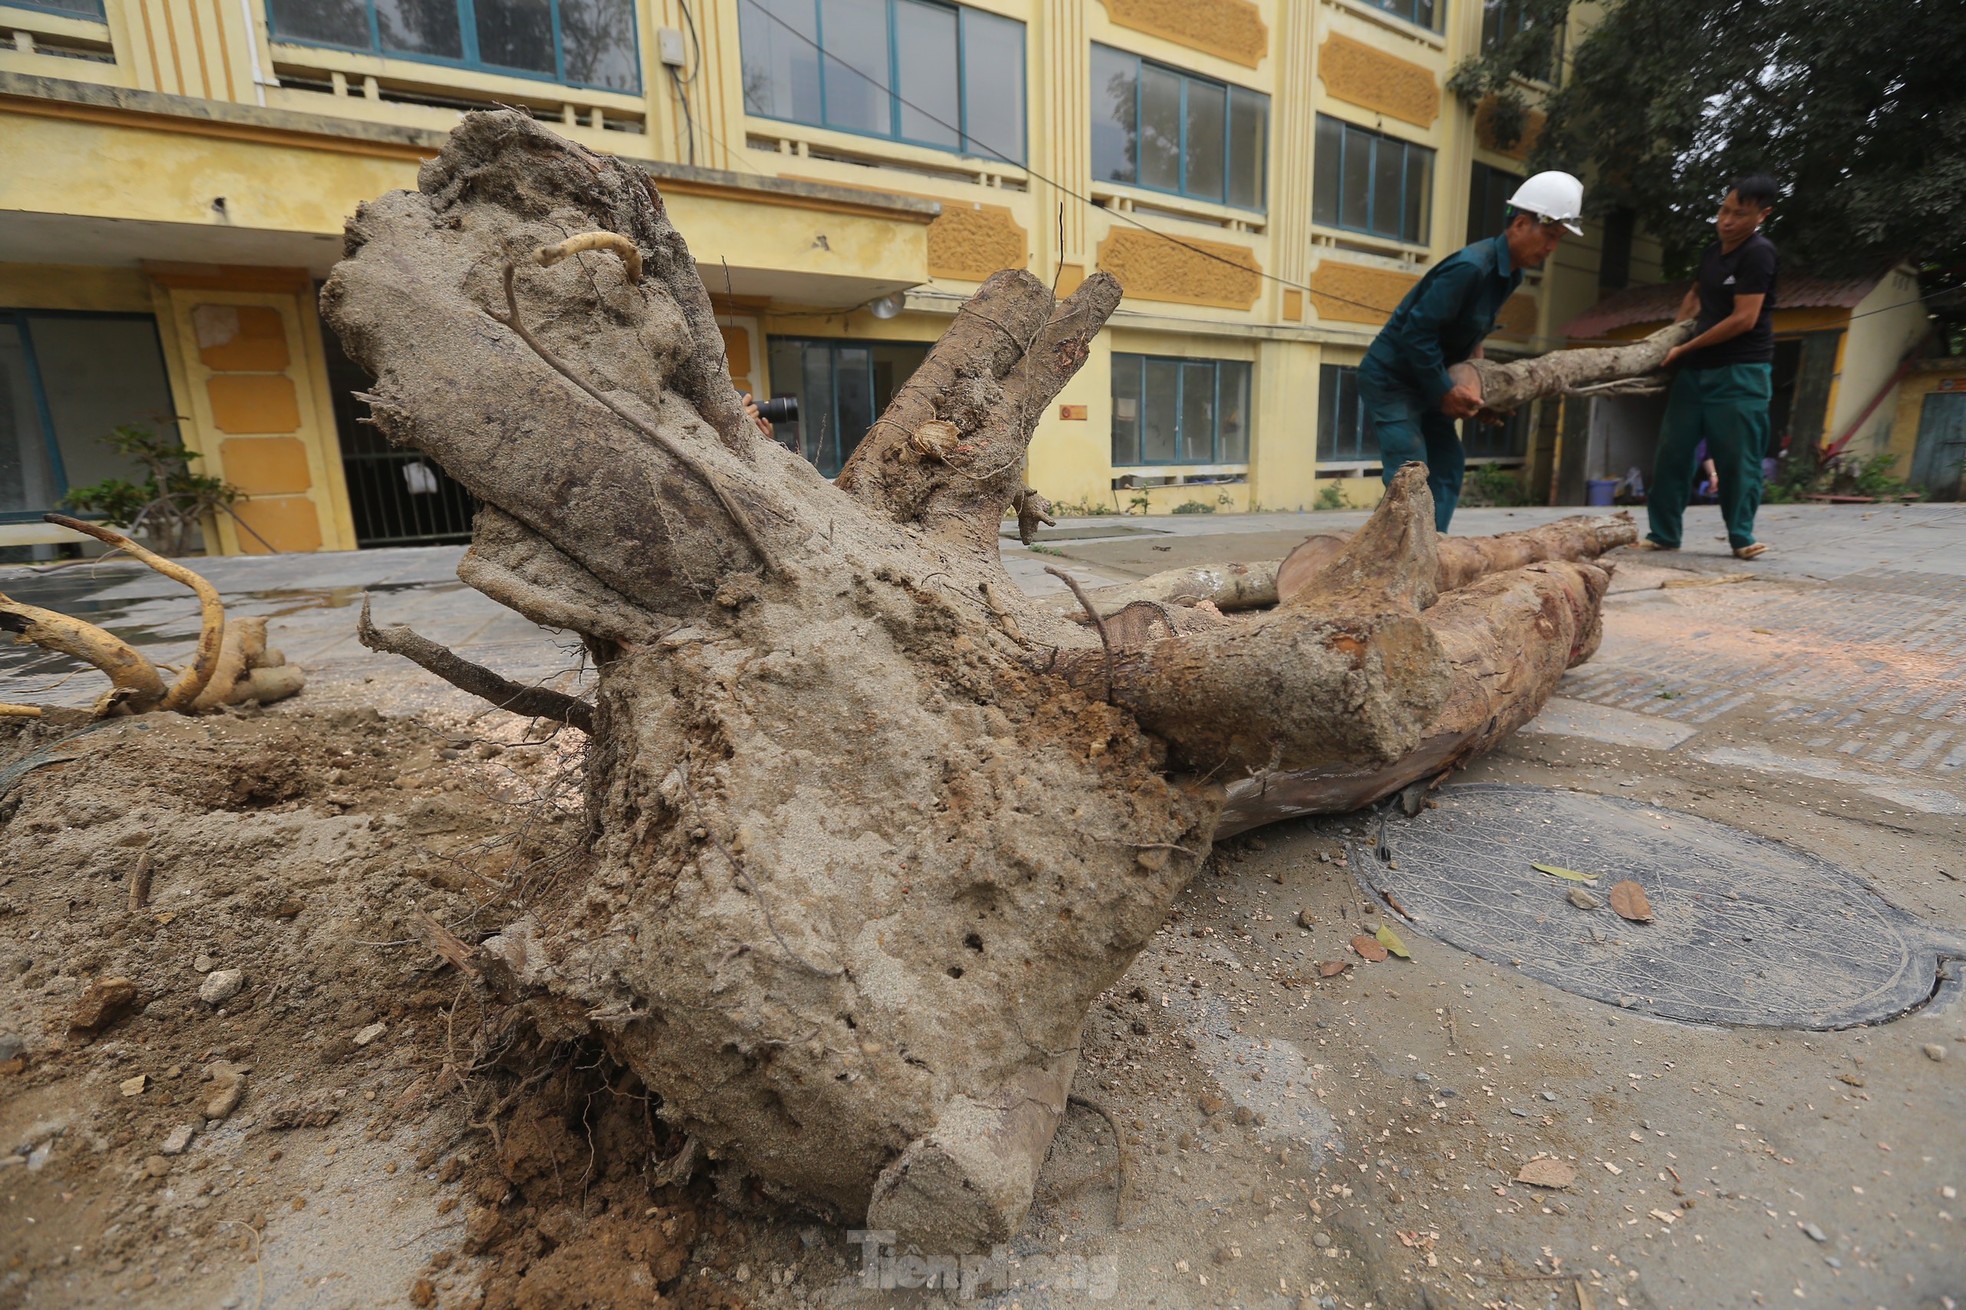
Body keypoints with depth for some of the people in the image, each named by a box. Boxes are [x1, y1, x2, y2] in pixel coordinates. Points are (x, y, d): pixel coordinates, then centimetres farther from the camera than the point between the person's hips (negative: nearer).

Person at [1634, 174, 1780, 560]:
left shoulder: (1758, 253, -10)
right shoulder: (1714, 249, 13)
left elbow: (1744, 319, -17)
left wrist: (1685, 349, -11)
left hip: (1741, 372, -7)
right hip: (1696, 368, 7)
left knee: (1737, 457, -4)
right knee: (1672, 451, 2)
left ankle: (1741, 537, 5)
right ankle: (1663, 533, 7)